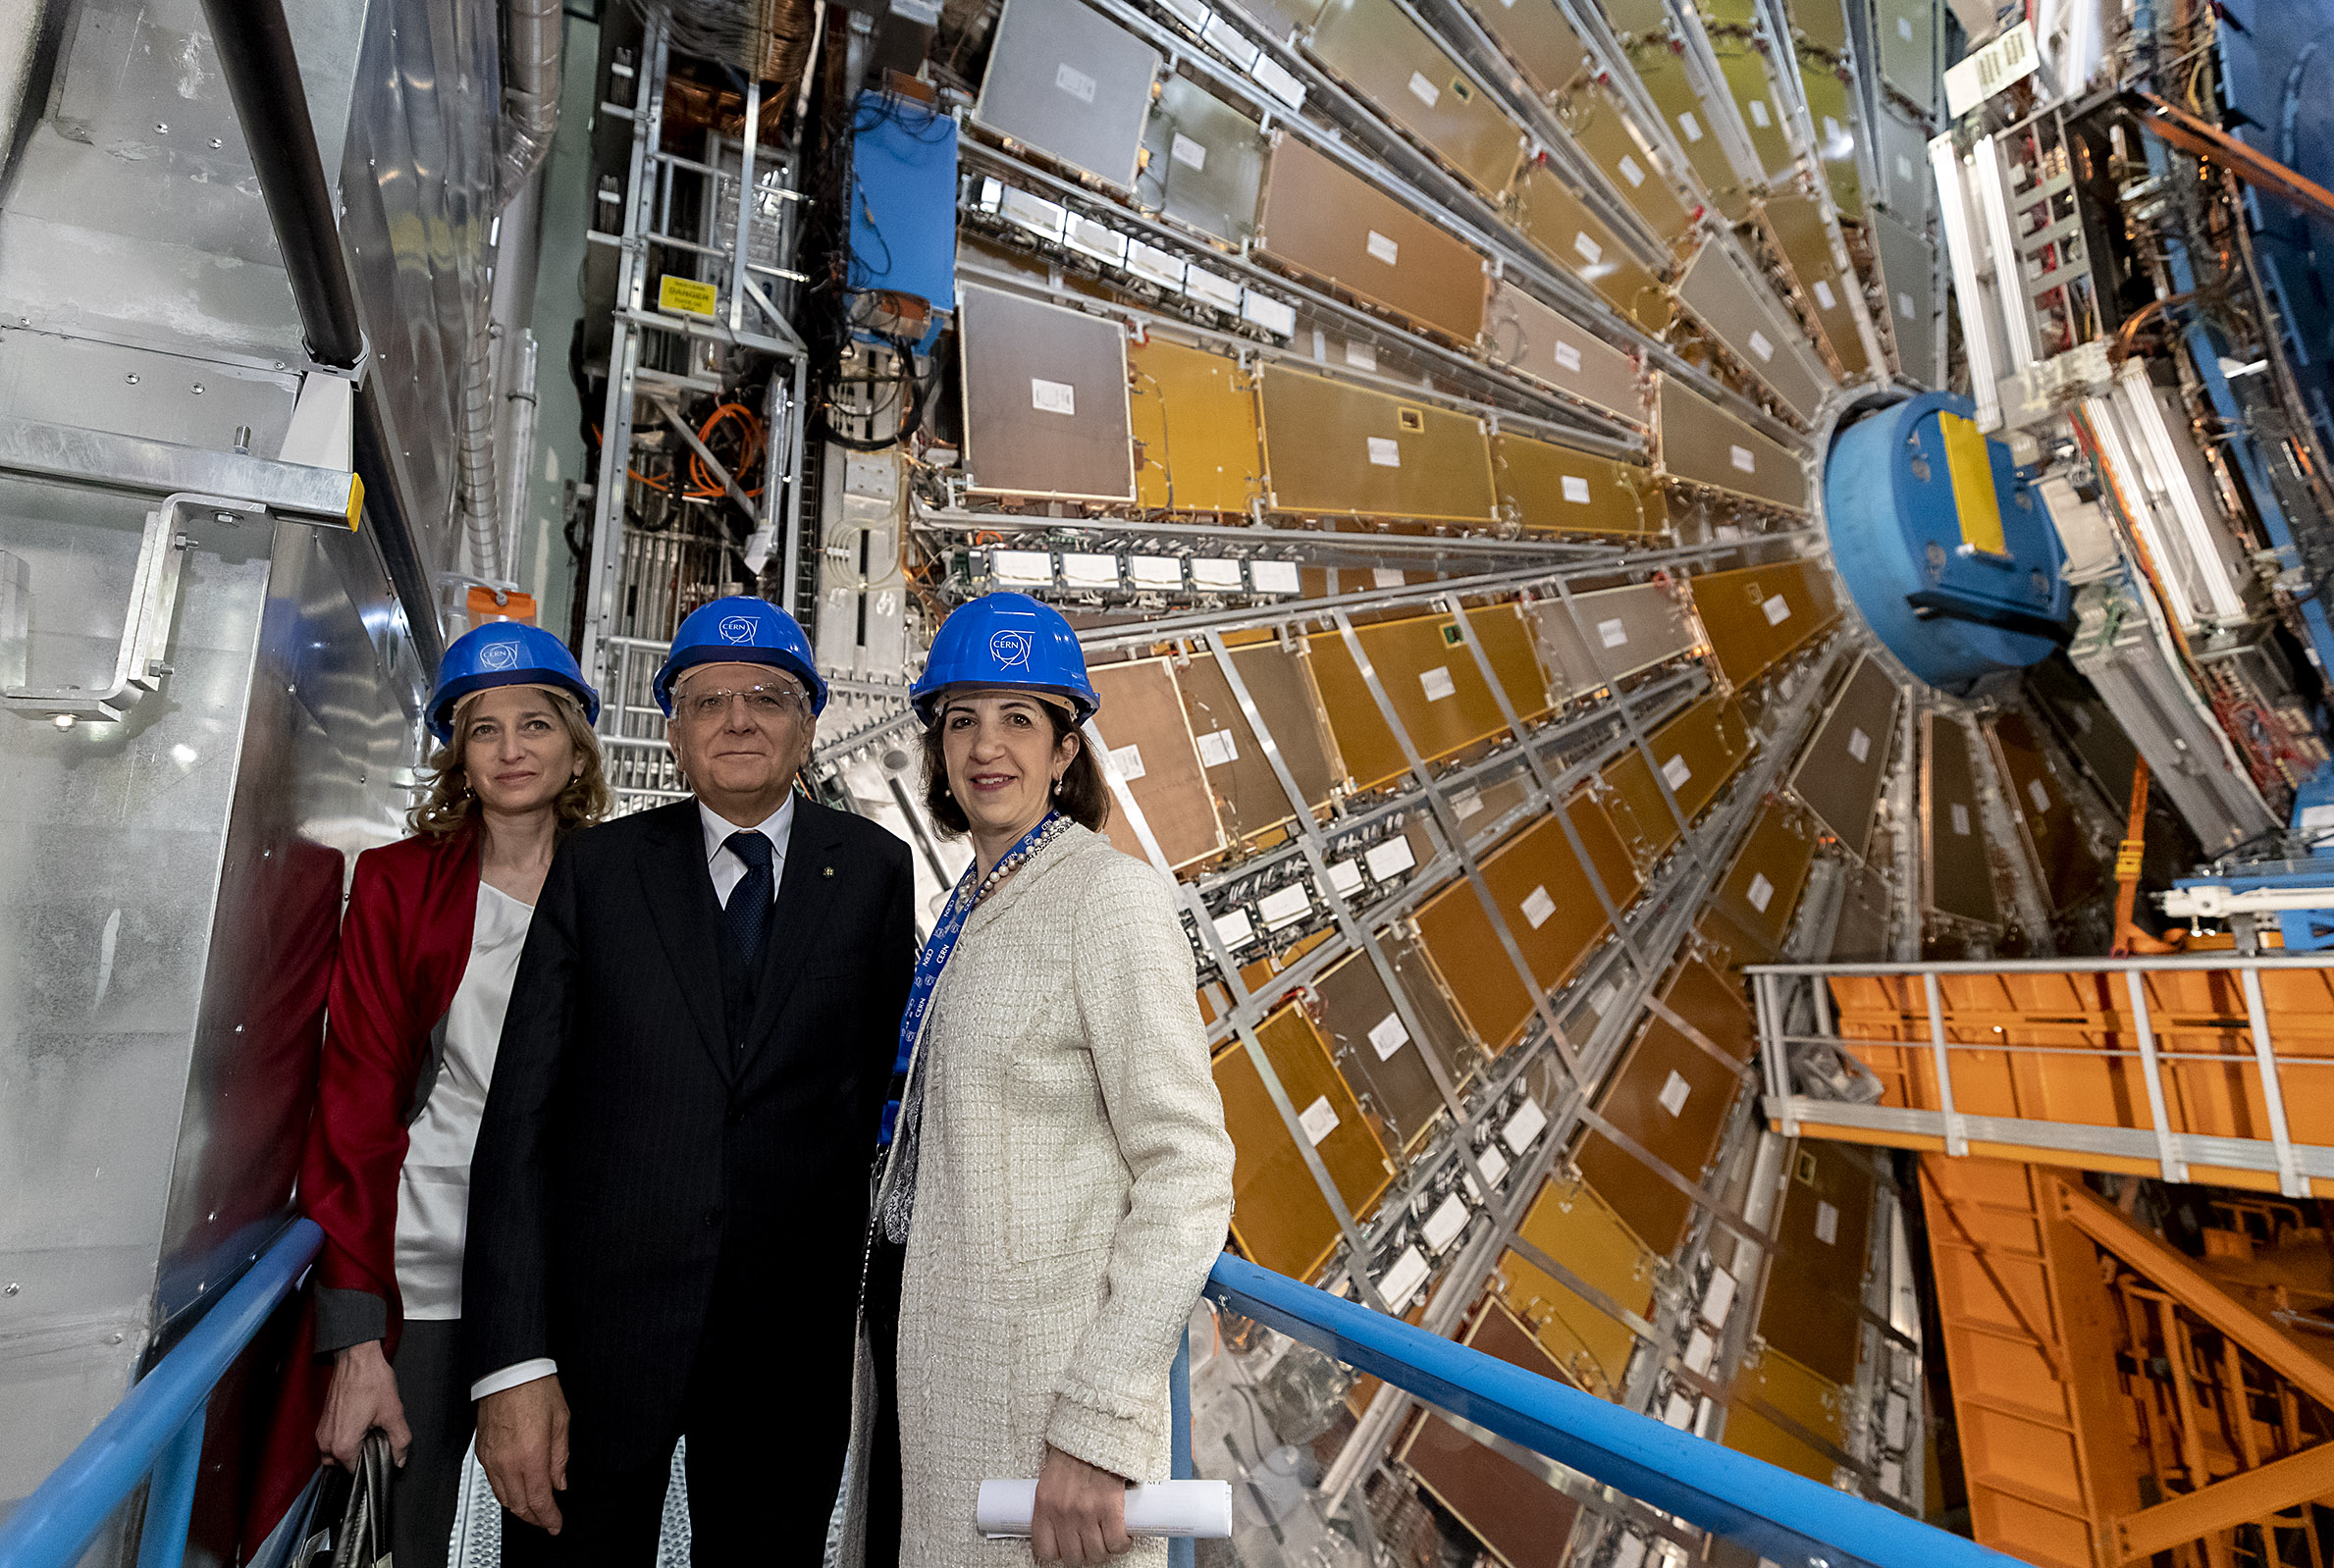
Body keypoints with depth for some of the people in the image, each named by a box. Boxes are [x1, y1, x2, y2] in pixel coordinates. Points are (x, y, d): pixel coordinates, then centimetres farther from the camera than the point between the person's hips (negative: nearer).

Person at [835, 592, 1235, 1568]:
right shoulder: (973, 904, 7)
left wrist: (1098, 1428, -20)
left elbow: (1187, 1175, -20)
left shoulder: (1110, 897, -18)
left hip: (1042, 1376, -7)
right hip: (943, 1360, 8)